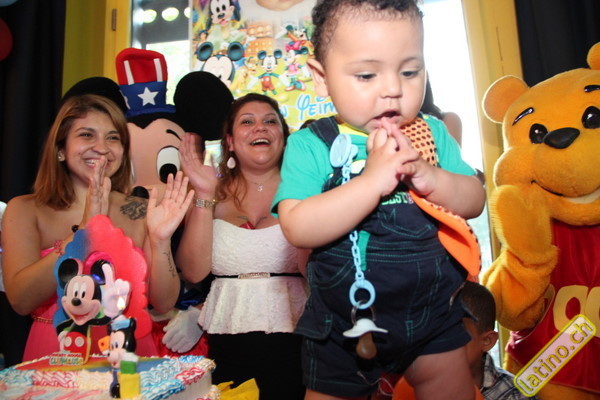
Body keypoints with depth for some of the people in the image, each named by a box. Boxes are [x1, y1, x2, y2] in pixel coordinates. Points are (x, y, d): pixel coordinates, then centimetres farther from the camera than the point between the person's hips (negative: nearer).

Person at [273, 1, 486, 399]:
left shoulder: (433, 133, -2)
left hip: (433, 311, 4)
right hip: (345, 325, -2)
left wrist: (429, 177, -23)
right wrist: (373, 180, -34)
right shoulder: (310, 145, -16)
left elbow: (475, 201, -3)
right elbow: (299, 229, -27)